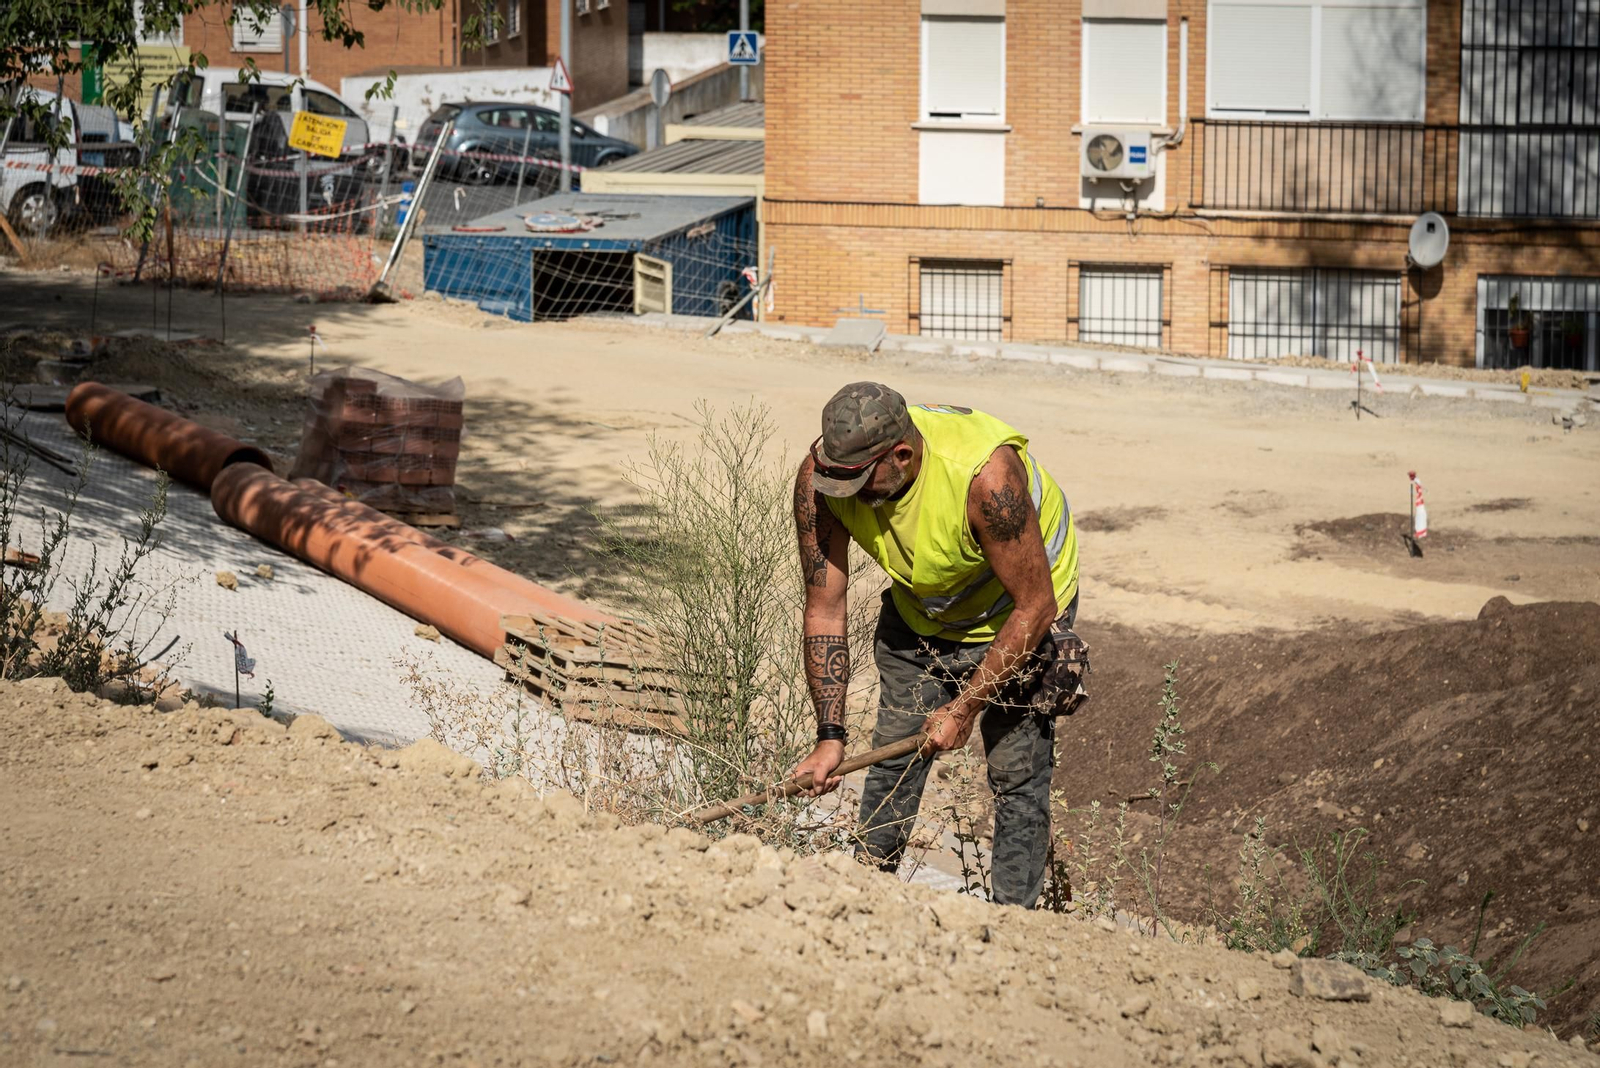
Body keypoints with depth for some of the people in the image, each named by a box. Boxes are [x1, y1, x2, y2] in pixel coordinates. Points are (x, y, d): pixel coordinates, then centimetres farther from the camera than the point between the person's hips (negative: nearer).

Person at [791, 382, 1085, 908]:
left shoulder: (986, 475, -42)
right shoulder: (820, 478, -27)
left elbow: (1034, 607, -31)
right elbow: (824, 610, -19)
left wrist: (964, 708, -27)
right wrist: (830, 736, -23)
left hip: (1020, 615, -4)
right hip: (919, 611, 4)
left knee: (1017, 774, -8)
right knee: (893, 754, 4)